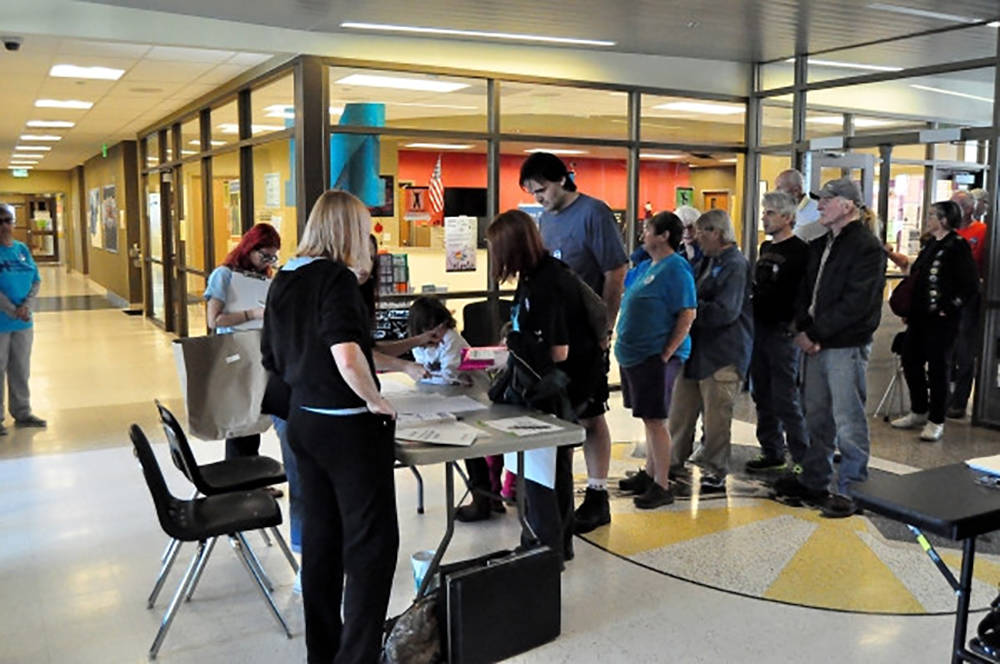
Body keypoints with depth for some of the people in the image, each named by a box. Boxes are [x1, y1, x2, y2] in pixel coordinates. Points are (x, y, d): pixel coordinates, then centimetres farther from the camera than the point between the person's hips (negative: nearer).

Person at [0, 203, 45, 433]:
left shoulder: (22, 249, 6)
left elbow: (36, 281, 6)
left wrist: (27, 306, -9)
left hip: (24, 321, 5)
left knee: (21, 369, 15)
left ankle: (22, 413, 27)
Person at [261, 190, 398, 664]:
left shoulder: (283, 279, 7)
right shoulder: (335, 277, -17)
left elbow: (272, 359, 16)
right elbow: (348, 356, -31)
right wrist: (376, 401, -16)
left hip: (303, 420, 8)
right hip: (350, 426, -8)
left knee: (321, 536, 17)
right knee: (372, 542, 3)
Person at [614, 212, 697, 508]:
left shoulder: (676, 269, -14)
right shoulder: (646, 266, 13)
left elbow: (687, 315, -19)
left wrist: (665, 354, -20)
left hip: (656, 357, -9)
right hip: (634, 355, 9)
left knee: (655, 420, -4)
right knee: (648, 418, 18)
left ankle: (662, 486, 4)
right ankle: (649, 473, 30)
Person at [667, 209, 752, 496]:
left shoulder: (735, 265, -14)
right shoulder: (708, 261, 15)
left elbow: (725, 311, -21)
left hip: (722, 355, -9)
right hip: (696, 350, 9)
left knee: (716, 419, 2)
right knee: (680, 413, 13)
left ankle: (715, 476, 15)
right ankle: (674, 469, 24)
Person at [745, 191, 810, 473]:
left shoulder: (799, 251, -9)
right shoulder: (765, 248, 16)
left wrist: (795, 326, -18)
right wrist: (752, 301, 11)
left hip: (782, 332, -8)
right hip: (759, 328, 8)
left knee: (785, 399, -6)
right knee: (762, 395, 13)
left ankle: (803, 458, 5)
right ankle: (772, 452, 24)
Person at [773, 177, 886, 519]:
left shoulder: (866, 247, -10)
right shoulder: (819, 246, 16)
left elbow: (855, 303, -18)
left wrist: (814, 332, -15)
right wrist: (804, 330, -5)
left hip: (847, 347, -8)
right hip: (817, 344, 8)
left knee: (848, 421, -2)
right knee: (816, 417, 16)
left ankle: (851, 489, 9)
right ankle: (813, 482, 28)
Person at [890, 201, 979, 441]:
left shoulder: (957, 246, -11)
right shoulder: (930, 244, 13)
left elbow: (971, 285, -14)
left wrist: (949, 308, -15)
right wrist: (909, 310, 15)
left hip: (941, 320, -8)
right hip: (919, 317, 8)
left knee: (937, 367, 0)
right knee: (911, 362, 13)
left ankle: (936, 421, 12)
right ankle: (919, 412, 29)